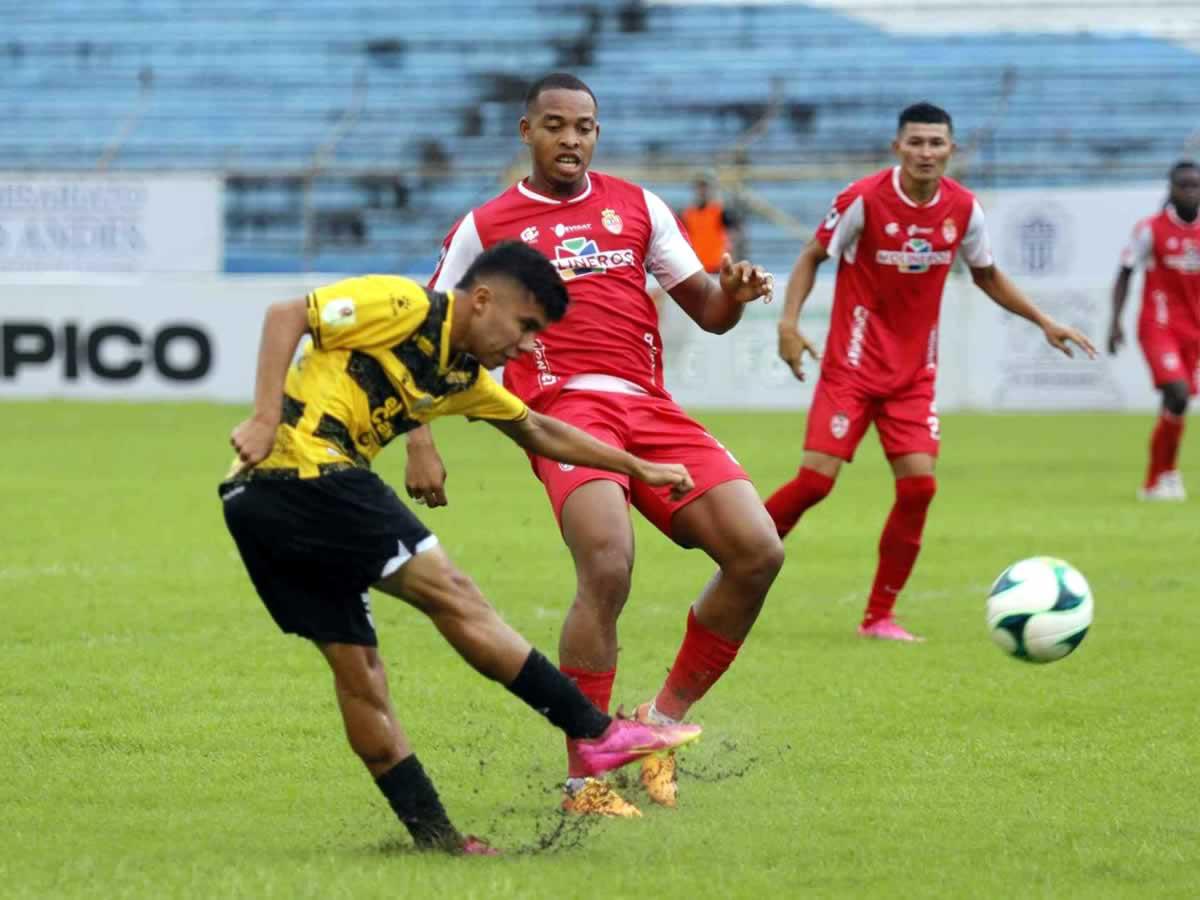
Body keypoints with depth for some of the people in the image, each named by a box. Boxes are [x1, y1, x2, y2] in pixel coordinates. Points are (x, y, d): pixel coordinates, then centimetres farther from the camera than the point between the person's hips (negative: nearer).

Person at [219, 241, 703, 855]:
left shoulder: (462, 379, 23)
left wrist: (639, 469, 40)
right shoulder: (405, 306, -4)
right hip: (304, 469, -10)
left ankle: (434, 836, 13)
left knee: (355, 666, 10)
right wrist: (266, 418, -20)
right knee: (450, 595, -8)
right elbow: (286, 315, -11)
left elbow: (540, 432, 36)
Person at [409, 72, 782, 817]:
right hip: (564, 407, -4)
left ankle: (666, 717, 9)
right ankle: (583, 783, -17)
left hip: (650, 406, 5)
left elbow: (708, 312, 19)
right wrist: (419, 444, 2)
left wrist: (734, 293, -5)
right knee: (608, 570, -27)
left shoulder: (636, 206, 20)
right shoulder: (487, 225, 11)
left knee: (758, 552, -10)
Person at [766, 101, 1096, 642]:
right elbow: (813, 256, -3)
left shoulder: (963, 209, -1)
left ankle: (879, 616, 4)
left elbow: (986, 274, 16)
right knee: (816, 478, -13)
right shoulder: (864, 200, -13)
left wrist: (1043, 322, 10)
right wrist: (789, 321, -16)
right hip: (853, 365, -4)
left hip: (914, 373, 4)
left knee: (918, 485, -9)